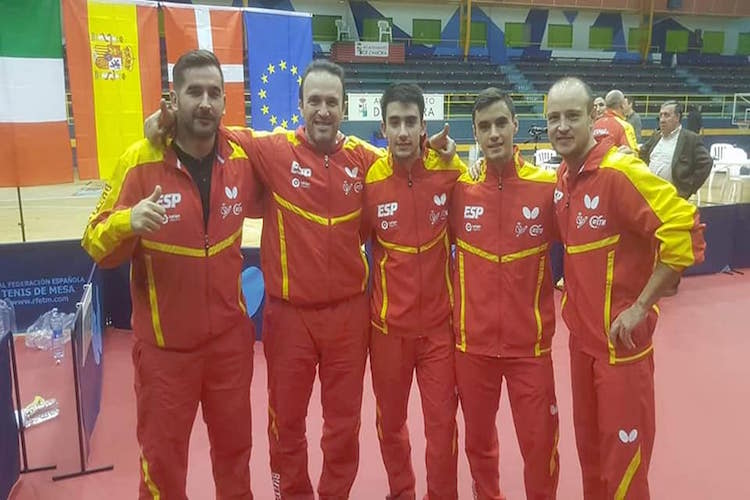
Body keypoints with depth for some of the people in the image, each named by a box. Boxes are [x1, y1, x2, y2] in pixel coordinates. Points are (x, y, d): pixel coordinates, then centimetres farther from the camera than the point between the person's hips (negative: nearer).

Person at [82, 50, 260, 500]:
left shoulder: (243, 157, -5)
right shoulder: (140, 162, -14)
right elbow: (97, 245, -12)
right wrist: (127, 222, -31)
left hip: (230, 337, 3)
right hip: (165, 344, -2)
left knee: (235, 445, 22)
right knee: (163, 454, 16)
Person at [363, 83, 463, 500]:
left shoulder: (450, 172, -8)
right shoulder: (370, 179, -9)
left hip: (439, 322, 0)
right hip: (388, 324, 1)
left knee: (443, 422, 7)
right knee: (390, 421, 16)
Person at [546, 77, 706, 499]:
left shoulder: (620, 171, -19)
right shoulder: (563, 177, 5)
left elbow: (686, 234, -25)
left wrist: (640, 308, -21)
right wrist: (573, 284, 7)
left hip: (620, 338, -7)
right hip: (581, 334, 8)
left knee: (622, 452, 6)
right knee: (588, 441, 21)